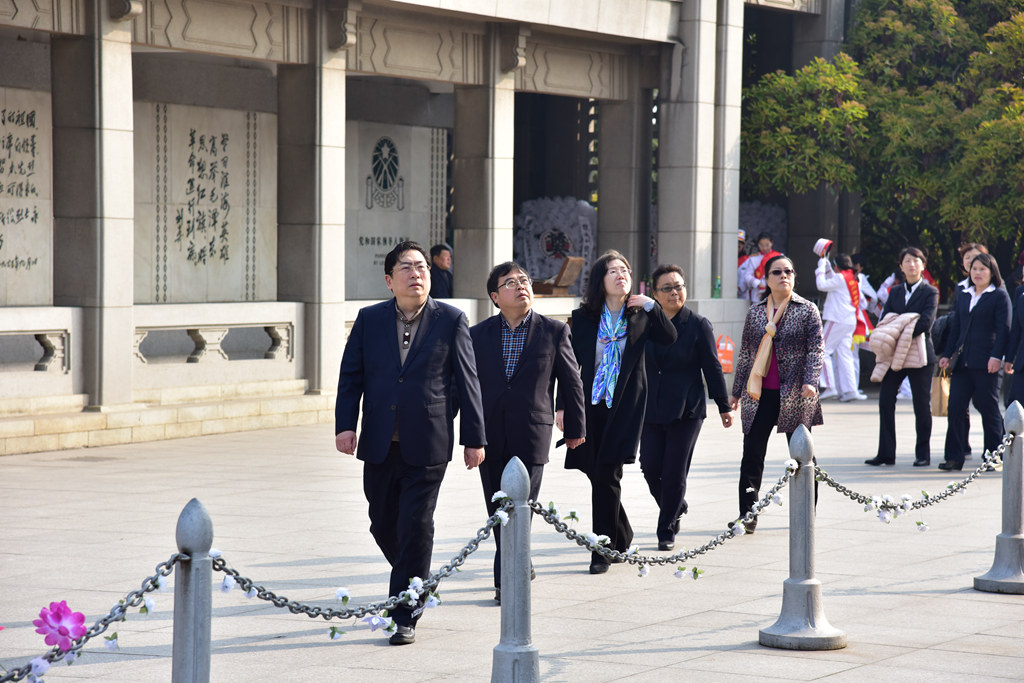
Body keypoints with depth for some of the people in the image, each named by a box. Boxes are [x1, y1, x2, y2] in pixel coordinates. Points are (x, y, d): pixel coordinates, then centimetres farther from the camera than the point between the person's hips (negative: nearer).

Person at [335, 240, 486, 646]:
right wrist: (345, 425, -7)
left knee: (415, 528, -6)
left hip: (427, 445, -3)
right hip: (380, 445, 3)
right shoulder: (369, 320, 7)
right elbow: (351, 376, 6)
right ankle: (418, 583, 38)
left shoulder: (451, 320, 1)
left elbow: (467, 381, 2)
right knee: (383, 526, 12)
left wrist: (474, 438, 0)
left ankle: (406, 616, 1)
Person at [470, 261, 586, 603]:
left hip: (531, 435, -3)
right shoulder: (477, 335, 5)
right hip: (490, 436, 3)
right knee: (498, 512, 10)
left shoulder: (555, 331, 0)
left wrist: (575, 428, 11)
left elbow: (571, 381, 7)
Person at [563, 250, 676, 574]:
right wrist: (563, 406, 1)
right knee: (596, 473, 7)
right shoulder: (583, 317, 3)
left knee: (606, 475, -9)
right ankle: (621, 536, 30)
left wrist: (651, 306, -18)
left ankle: (603, 550, -2)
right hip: (590, 404, 2)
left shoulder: (640, 316, 3)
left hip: (625, 406, -2)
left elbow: (669, 338, -12)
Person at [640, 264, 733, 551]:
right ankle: (676, 507, 28)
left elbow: (712, 368, 0)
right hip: (650, 409, 3)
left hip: (686, 409, -3)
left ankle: (667, 530, 11)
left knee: (674, 472, -2)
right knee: (650, 467, -1)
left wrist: (724, 406, 0)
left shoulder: (698, 325, -2)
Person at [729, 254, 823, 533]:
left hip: (795, 395, -2)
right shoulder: (755, 312, 11)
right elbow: (745, 354, 16)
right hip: (759, 395, 2)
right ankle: (747, 515, 1)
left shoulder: (807, 310, 2)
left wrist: (810, 381, -18)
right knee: (752, 455, -3)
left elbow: (816, 349, -3)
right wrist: (736, 392, 15)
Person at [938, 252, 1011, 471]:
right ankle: (954, 458, 1)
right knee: (955, 409, -2)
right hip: (962, 362, 5)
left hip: (985, 363, -5)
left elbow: (1003, 329, -6)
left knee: (989, 410, 0)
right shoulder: (963, 296, 18)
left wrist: (996, 356, -16)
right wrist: (947, 354, 13)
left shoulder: (999, 296, 1)